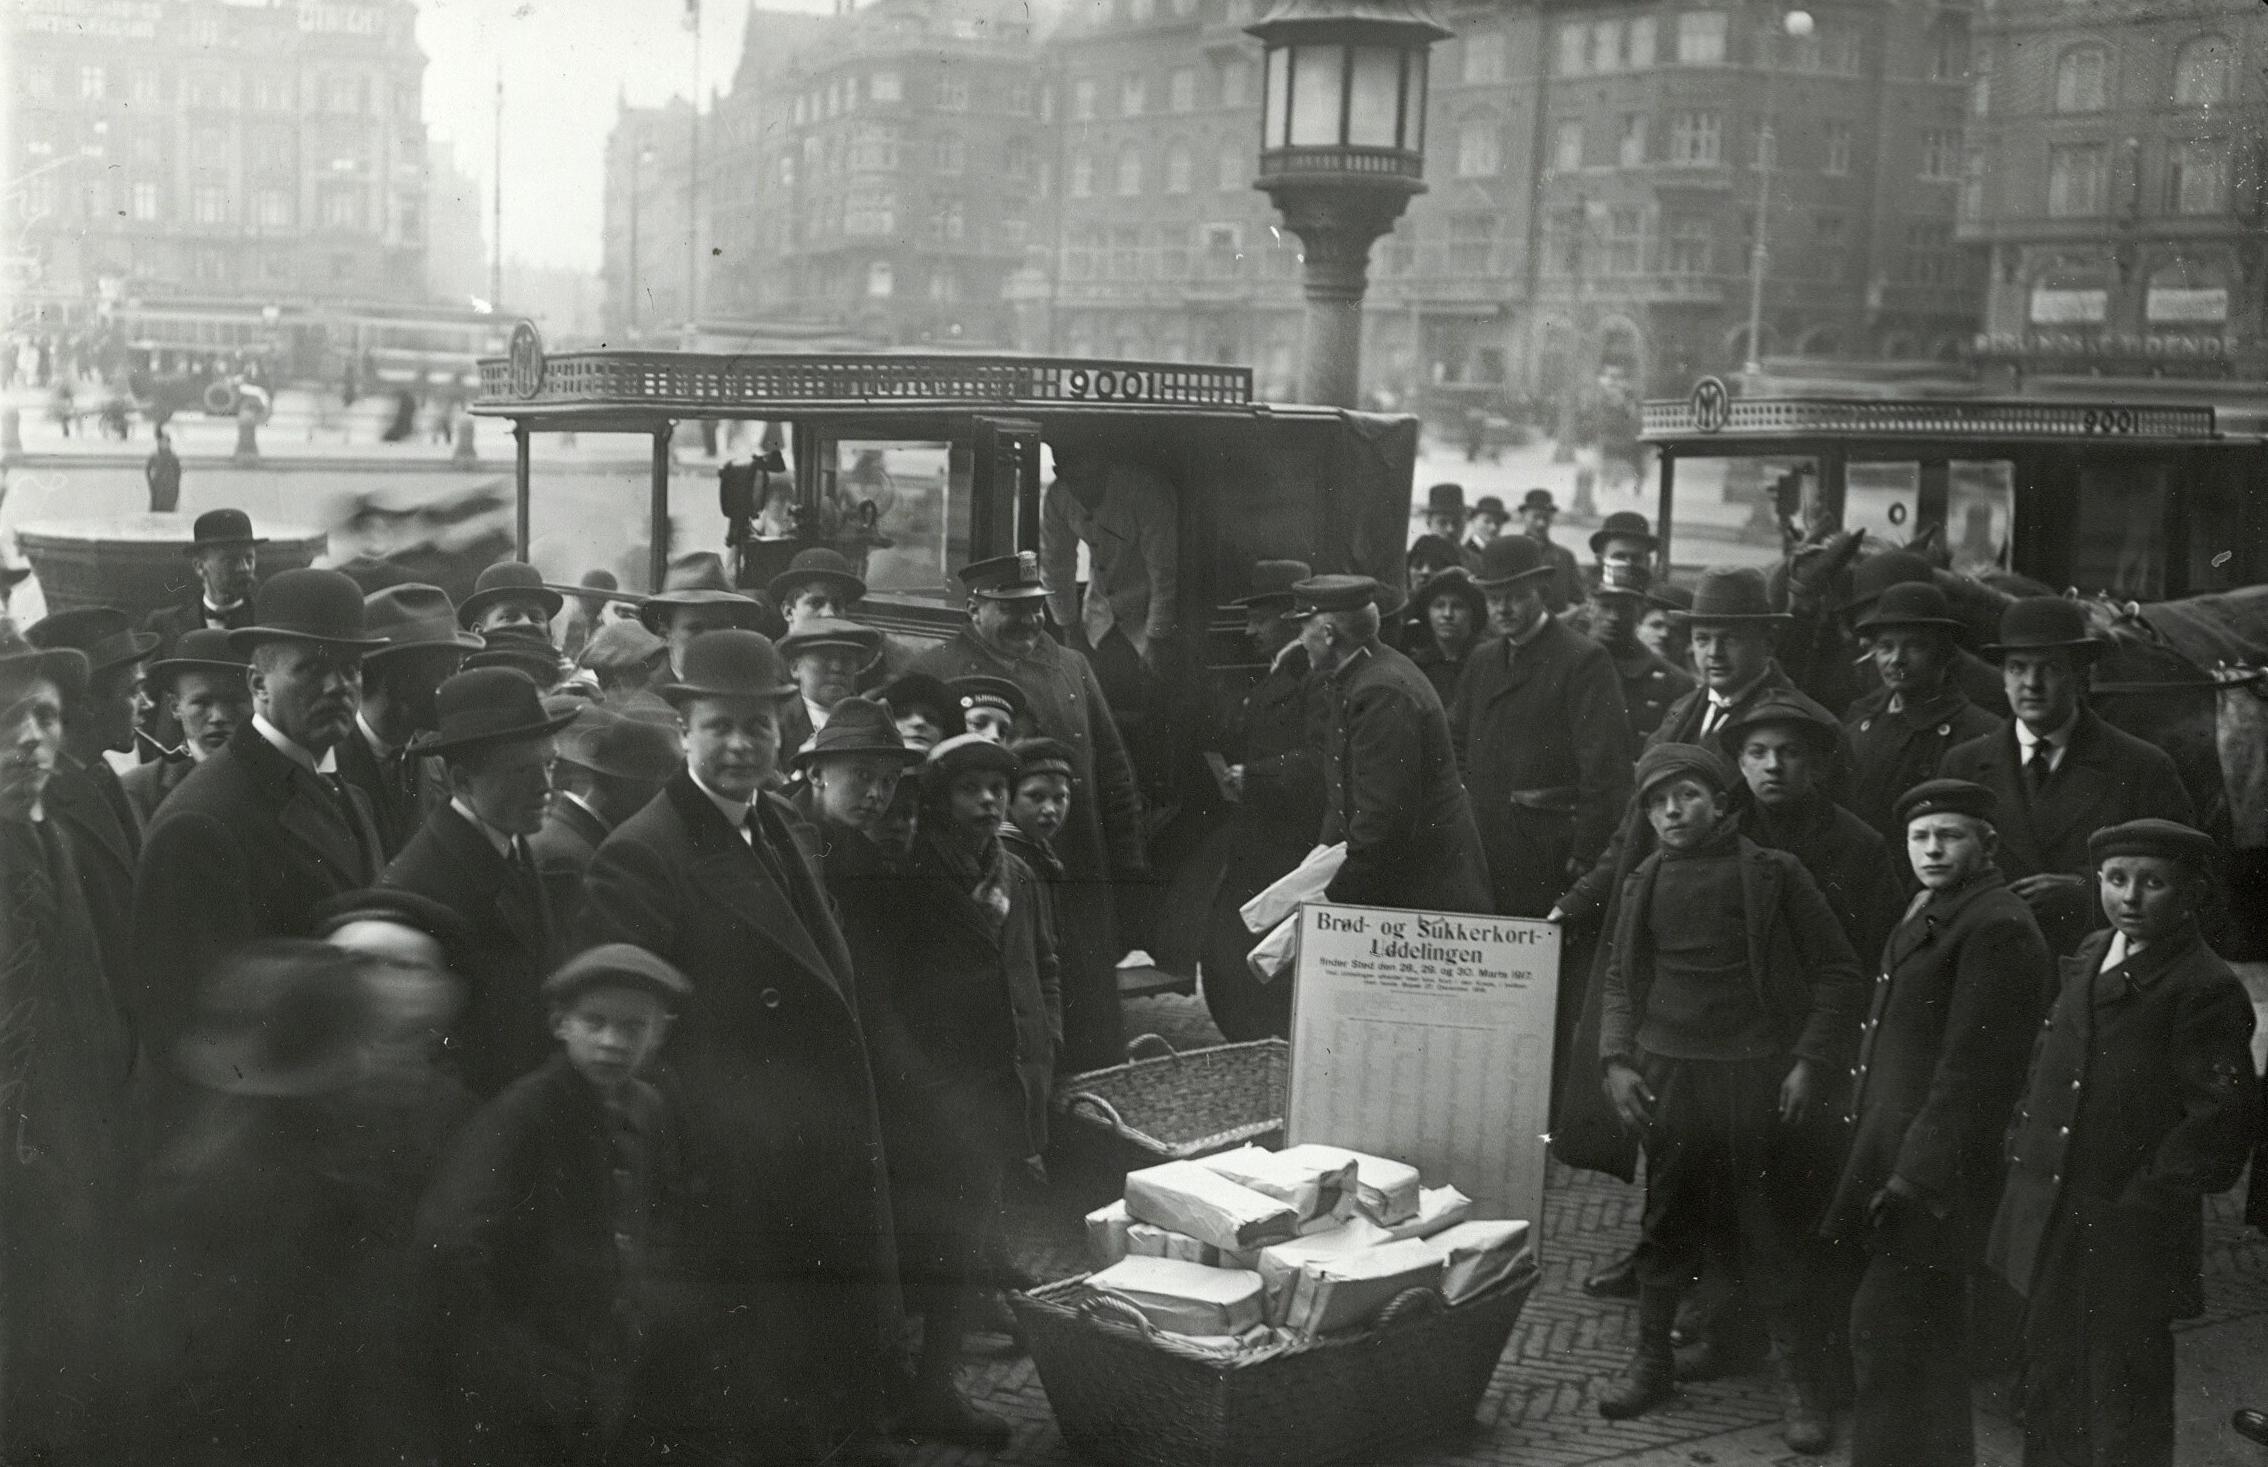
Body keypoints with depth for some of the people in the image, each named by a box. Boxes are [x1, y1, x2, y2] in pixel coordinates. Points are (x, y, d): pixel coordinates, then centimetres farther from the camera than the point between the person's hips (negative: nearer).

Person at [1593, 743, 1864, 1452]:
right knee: (1666, 1221, 10)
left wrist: (1811, 1062, -7)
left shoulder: (1773, 873, -1)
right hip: (1666, 1075, 3)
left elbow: (1839, 975, 1)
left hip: (1757, 1076, -3)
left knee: (1771, 1231, -3)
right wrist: (1617, 1060, 2)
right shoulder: (1644, 884, 10)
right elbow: (1620, 981, 16)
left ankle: (1798, 1381, 7)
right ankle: (1652, 1359, 22)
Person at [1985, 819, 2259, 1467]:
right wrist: (2023, 1143, 10)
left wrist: (2150, 1196, -17)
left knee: (2124, 1388, 6)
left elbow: (2224, 1114, -17)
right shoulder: (2088, 958, 9)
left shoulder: (2207, 988, -14)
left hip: (2130, 1234, -7)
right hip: (2051, 1216, 7)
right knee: (2048, 1378, 19)